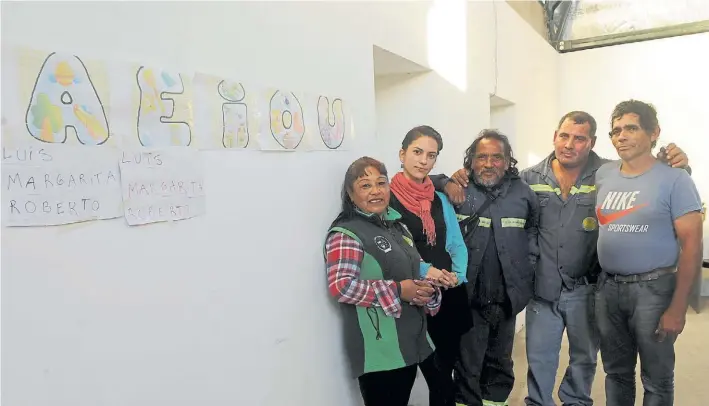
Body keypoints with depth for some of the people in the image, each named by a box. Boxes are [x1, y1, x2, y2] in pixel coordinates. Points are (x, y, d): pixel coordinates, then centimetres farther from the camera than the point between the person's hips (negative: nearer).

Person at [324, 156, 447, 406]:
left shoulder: (397, 226, 12)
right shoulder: (346, 234, -13)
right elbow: (341, 286, -24)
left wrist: (427, 290, 0)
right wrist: (397, 291, -21)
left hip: (410, 343, 8)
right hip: (378, 350, -8)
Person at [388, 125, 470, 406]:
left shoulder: (440, 199, 12)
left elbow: (457, 244, 10)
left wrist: (458, 274, -9)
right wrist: (422, 270, -21)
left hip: (450, 296, 5)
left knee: (446, 370, 16)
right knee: (437, 376, 6)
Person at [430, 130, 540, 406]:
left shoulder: (523, 192, 3)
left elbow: (534, 228, 15)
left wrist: (529, 261, 6)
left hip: (507, 296, 4)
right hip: (468, 296, -3)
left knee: (501, 360, 22)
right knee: (468, 363, 8)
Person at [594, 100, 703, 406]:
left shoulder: (674, 179, -9)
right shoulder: (603, 175, 4)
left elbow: (691, 244, -12)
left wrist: (678, 307, -16)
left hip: (653, 288, -4)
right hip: (608, 287, 4)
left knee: (656, 379, 10)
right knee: (616, 371, 18)